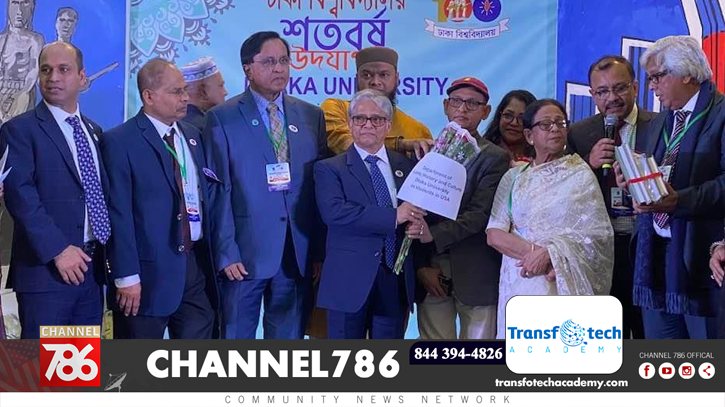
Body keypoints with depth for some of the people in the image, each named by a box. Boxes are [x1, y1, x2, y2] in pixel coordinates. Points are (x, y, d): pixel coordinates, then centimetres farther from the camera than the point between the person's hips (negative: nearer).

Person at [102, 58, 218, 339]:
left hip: (196, 265, 6)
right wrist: (127, 276, -16)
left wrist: (210, 257, 9)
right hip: (149, 270, -6)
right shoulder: (120, 142, -8)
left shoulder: (192, 136, 13)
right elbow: (119, 214, -12)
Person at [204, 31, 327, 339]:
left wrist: (320, 248, 5)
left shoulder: (311, 116, 10)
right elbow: (218, 190, -5)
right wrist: (226, 252, -11)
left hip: (299, 253, 4)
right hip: (246, 251, -3)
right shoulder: (223, 118, -1)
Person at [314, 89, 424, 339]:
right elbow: (333, 212, -17)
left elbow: (419, 212, 16)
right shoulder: (329, 169, 0)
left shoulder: (406, 166, 14)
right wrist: (393, 216, -20)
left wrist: (417, 225, -10)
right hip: (350, 280, -4)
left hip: (396, 281, 4)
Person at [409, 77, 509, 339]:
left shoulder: (495, 158, 2)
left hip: (476, 276, -2)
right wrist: (421, 266, -4)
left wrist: (433, 234, -19)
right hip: (431, 273, 2)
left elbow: (480, 214, -10)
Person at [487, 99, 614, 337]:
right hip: (520, 281, 2)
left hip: (566, 284, -1)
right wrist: (534, 252, -14)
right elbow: (494, 234, 2)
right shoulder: (514, 177, 11)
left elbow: (598, 235, -2)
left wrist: (549, 254, -13)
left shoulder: (581, 175, 6)